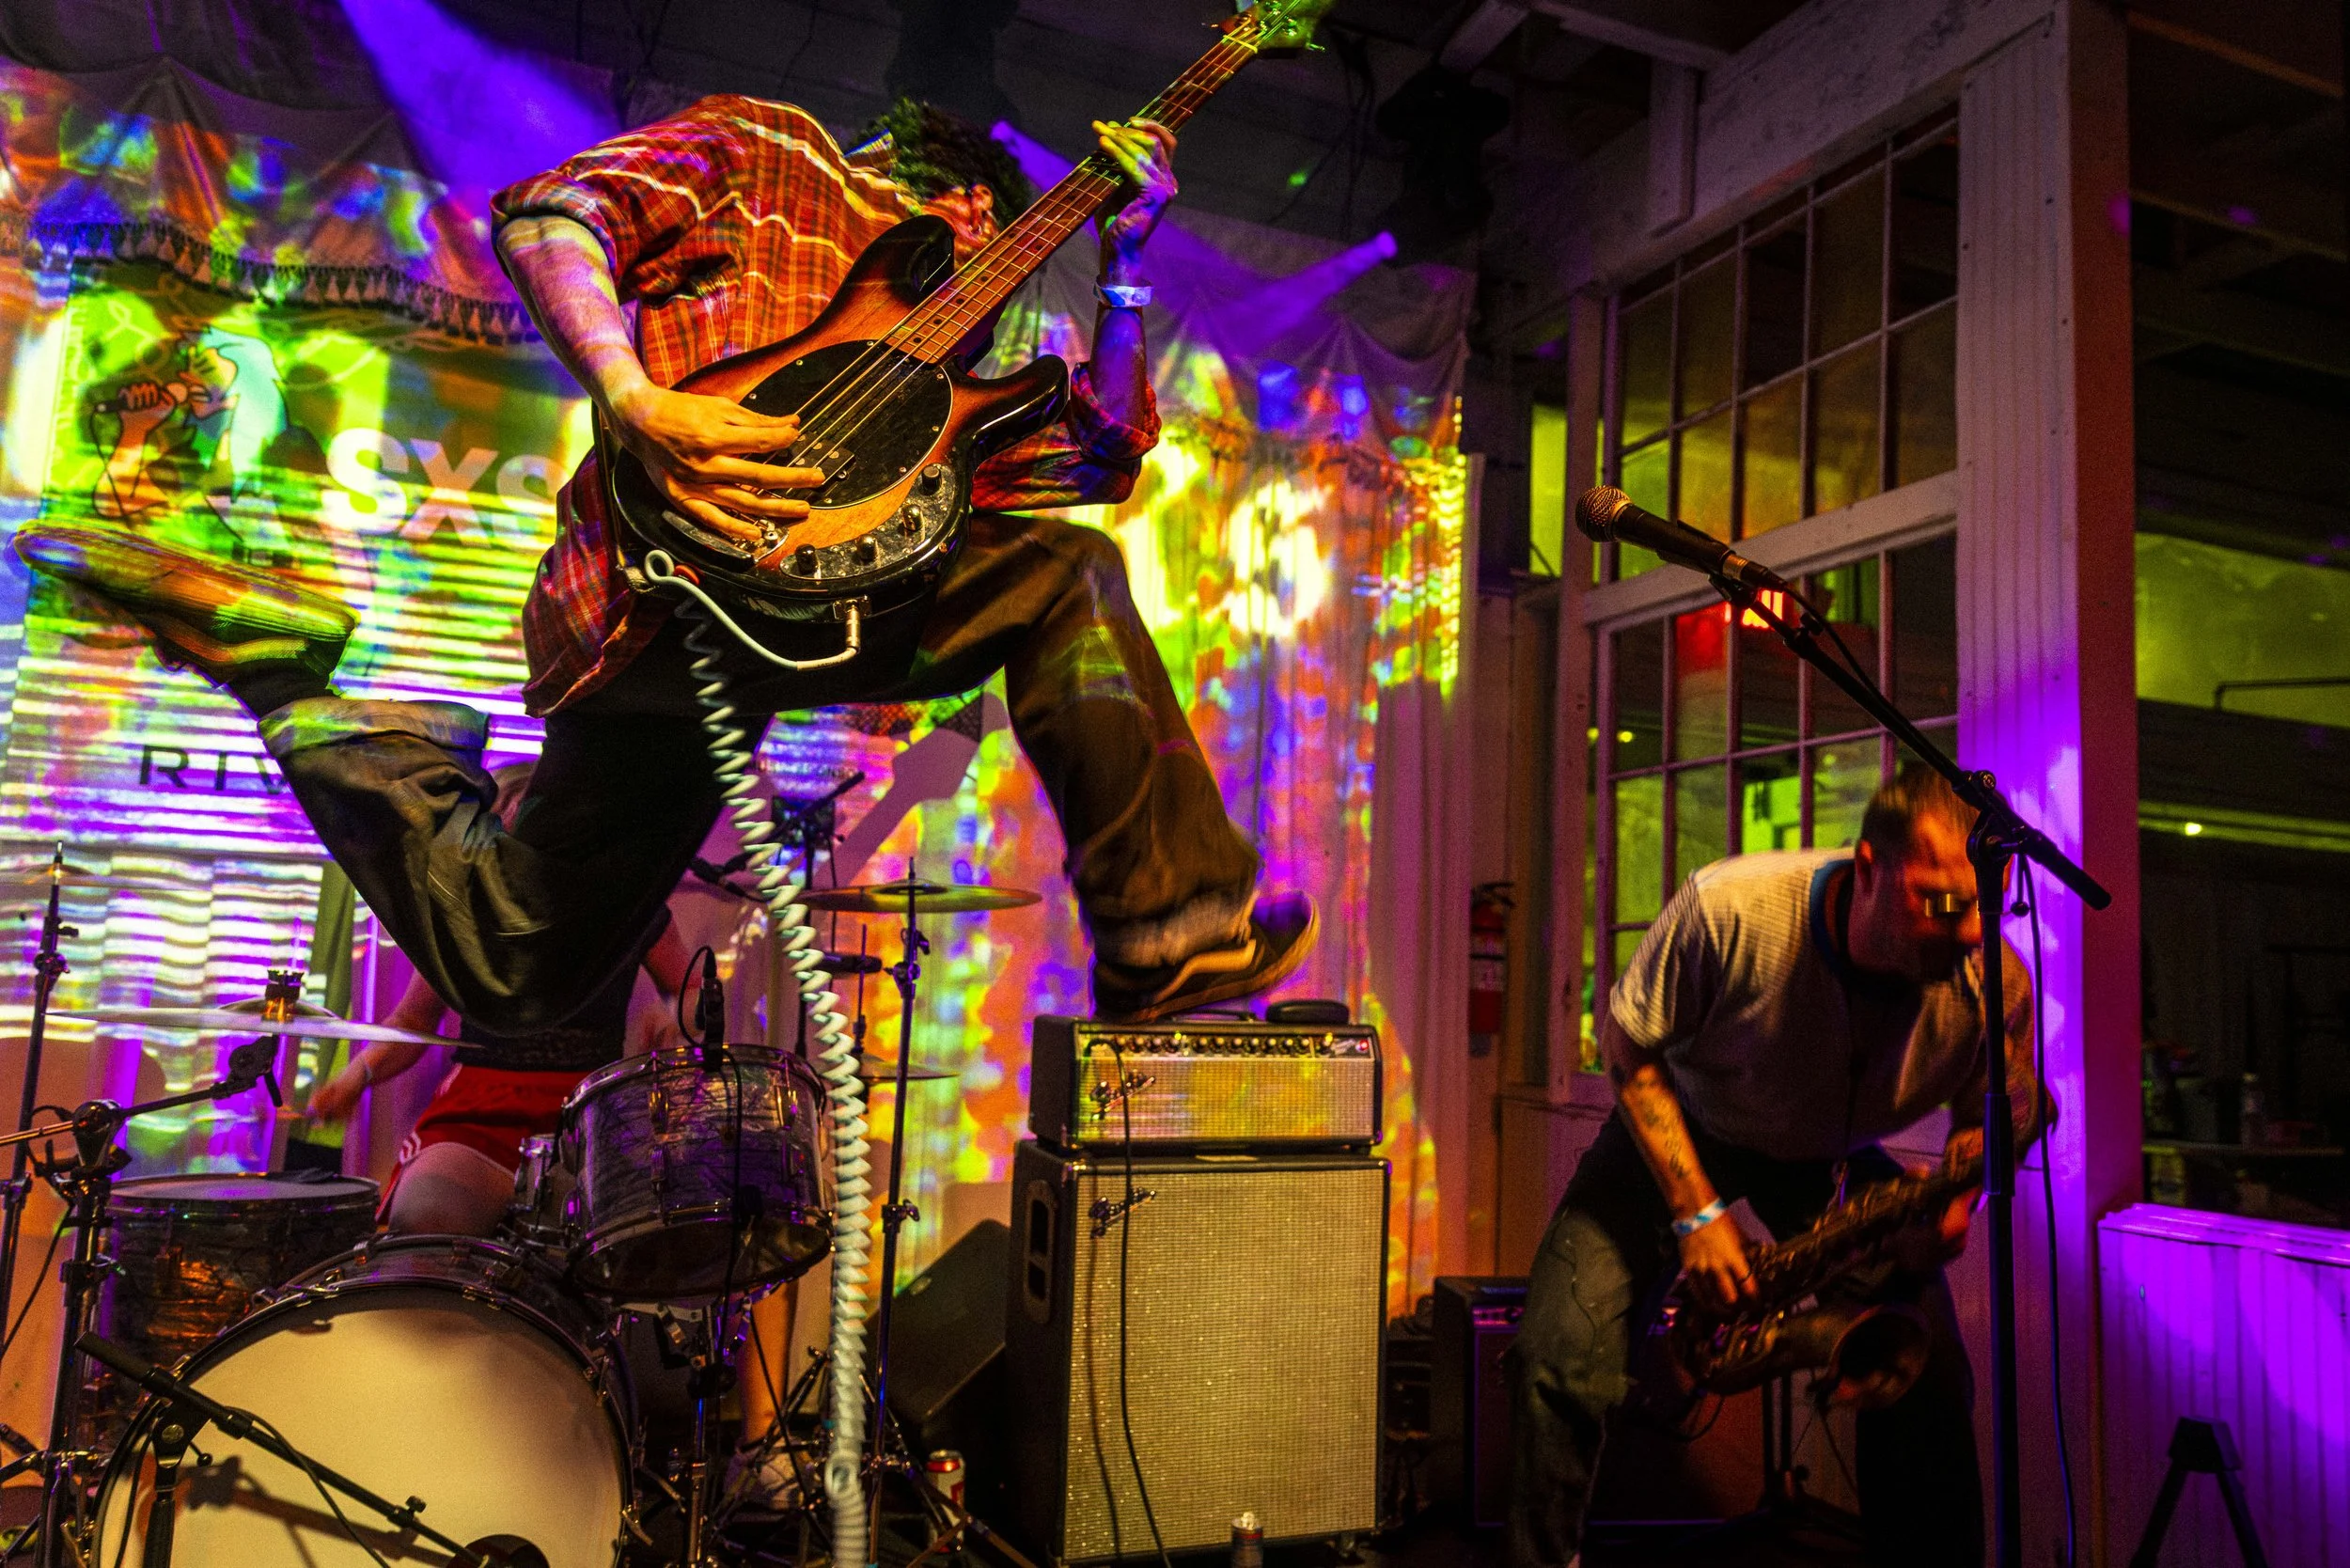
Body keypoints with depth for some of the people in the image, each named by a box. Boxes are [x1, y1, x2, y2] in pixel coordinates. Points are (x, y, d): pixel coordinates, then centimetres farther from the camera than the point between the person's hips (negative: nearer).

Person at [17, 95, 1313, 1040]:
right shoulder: (769, 150, 12)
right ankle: (1165, 928, -13)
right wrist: (637, 405, -22)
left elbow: (1099, 456, 23)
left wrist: (1125, 263, 19)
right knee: (1065, 582, -12)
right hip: (691, 574, -8)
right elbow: (547, 216, -4)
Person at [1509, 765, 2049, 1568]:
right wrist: (1695, 1210, -24)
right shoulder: (1727, 909, -34)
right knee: (1562, 1359, -17)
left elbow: (2002, 1111, 0)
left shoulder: (1994, 981, -22)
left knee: (1930, 1379, -11)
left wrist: (1956, 1199, -22)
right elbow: (1628, 1046, -18)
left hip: (1833, 1158, 3)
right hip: (1681, 1134, -3)